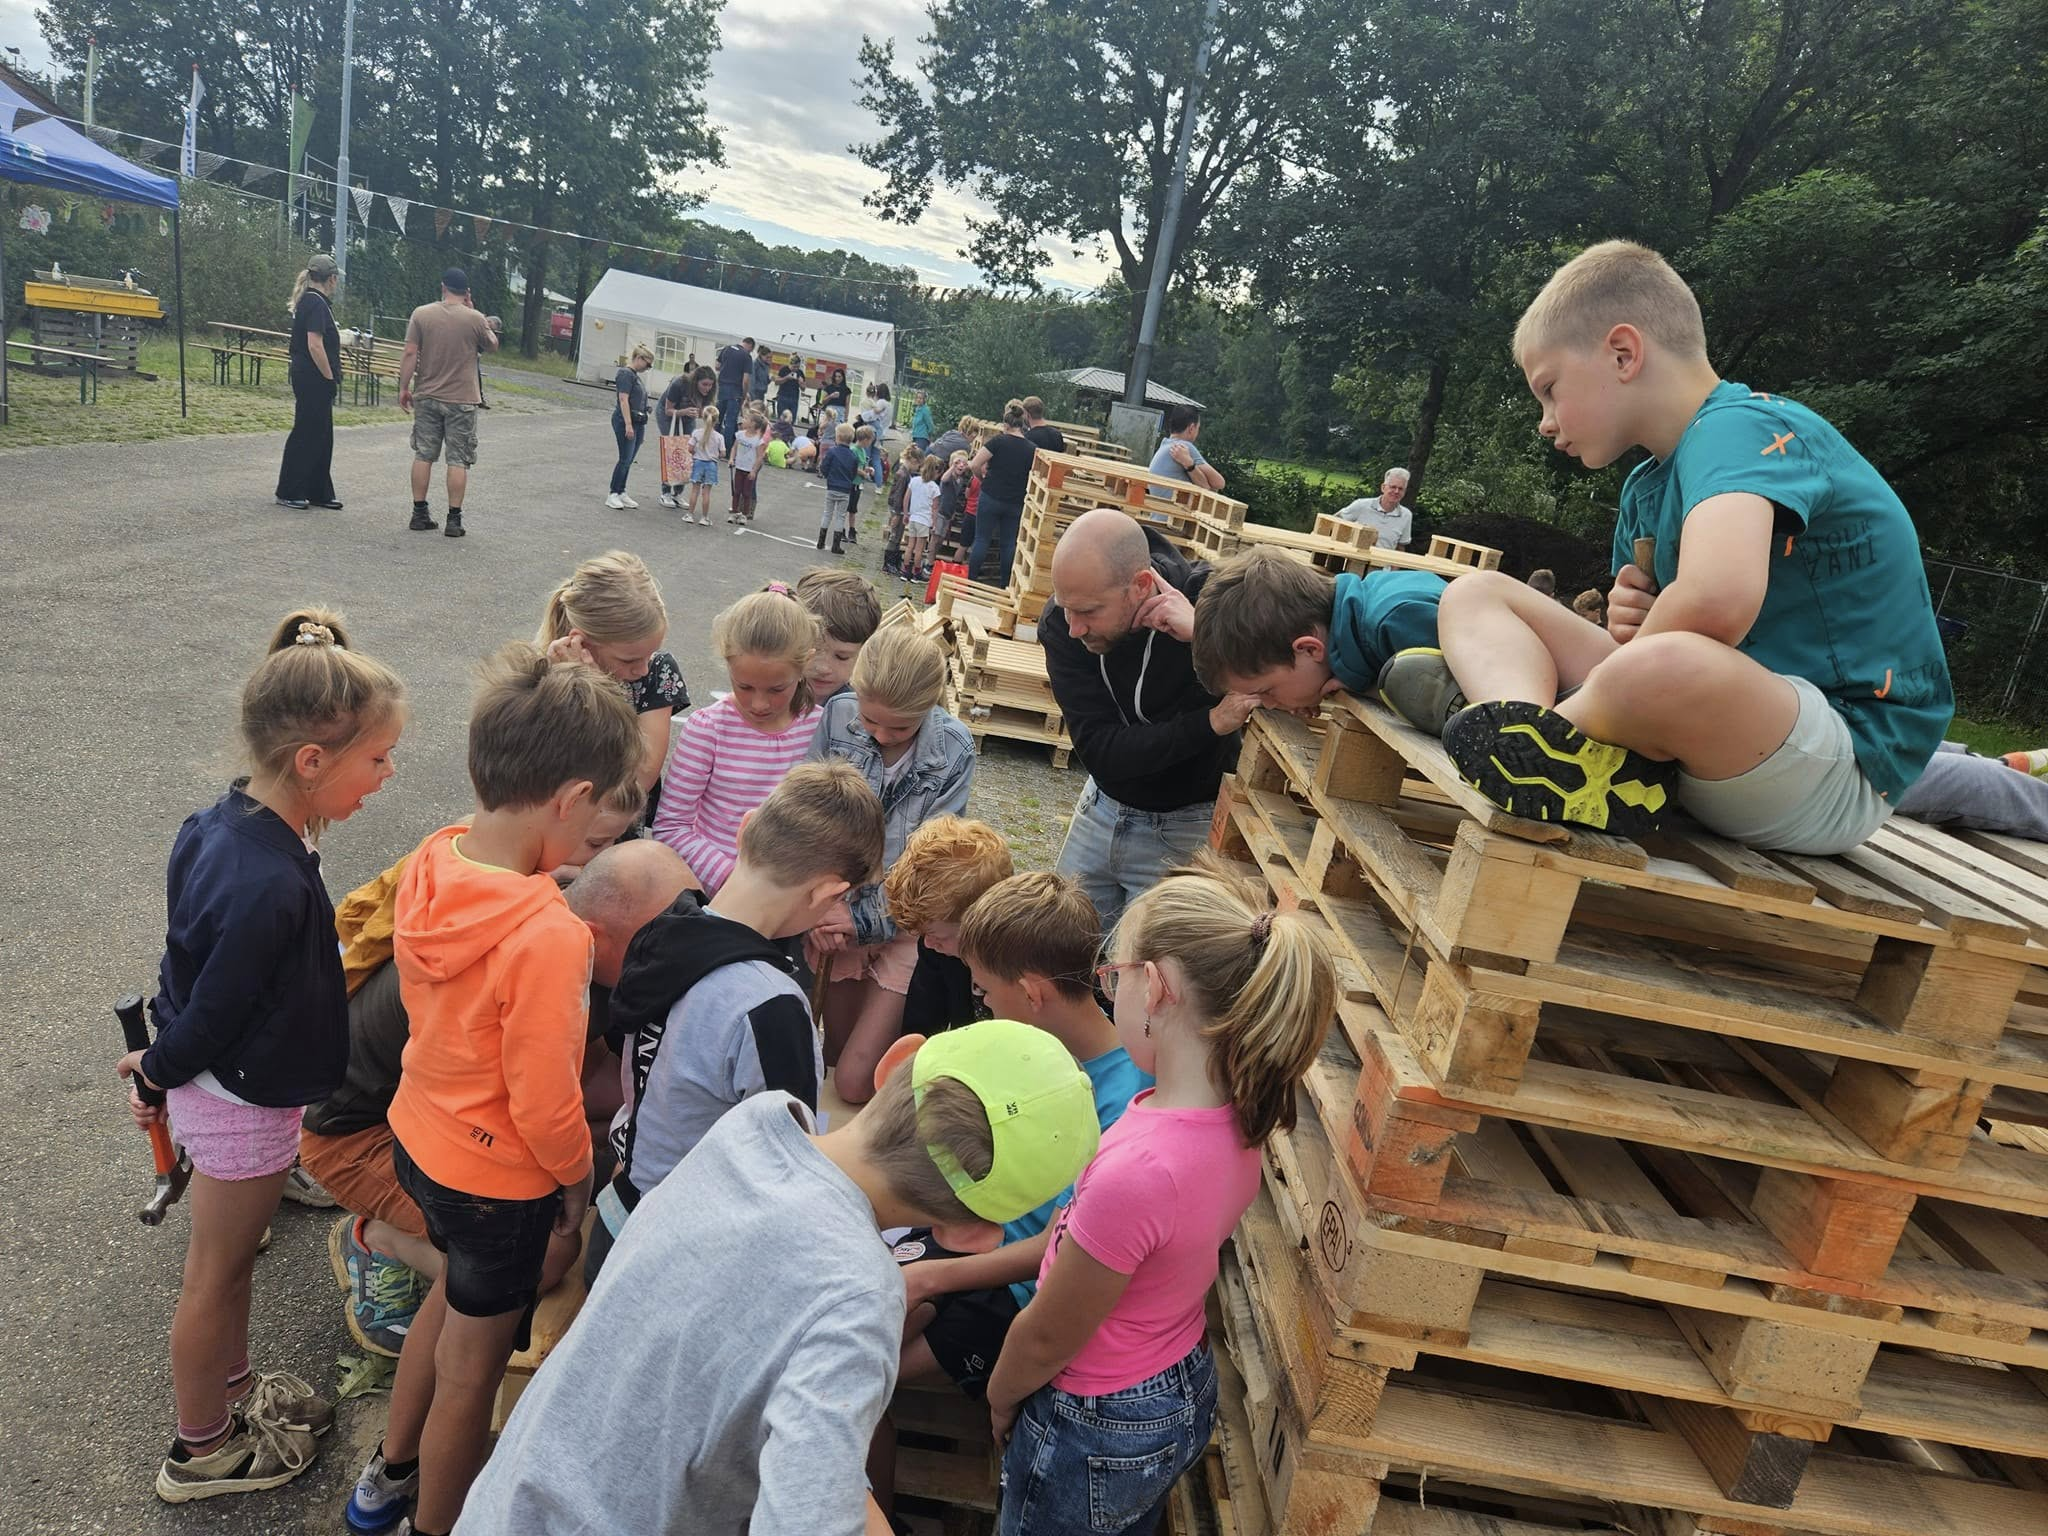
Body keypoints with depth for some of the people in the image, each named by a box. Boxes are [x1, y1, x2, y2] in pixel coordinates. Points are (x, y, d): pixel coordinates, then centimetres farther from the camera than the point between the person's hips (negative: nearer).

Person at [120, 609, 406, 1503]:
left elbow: (192, 961, 3)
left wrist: (164, 1064, 12)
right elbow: (212, 1013, -24)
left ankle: (234, 1388, 50)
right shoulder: (273, 887, -36)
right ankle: (202, 1453, 38)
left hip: (212, 1083, 8)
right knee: (217, 1274, 14)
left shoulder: (219, 820, -8)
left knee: (229, 1258, 27)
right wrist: (158, 1071, -4)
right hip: (241, 1103, -8)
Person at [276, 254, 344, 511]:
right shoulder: (316, 303, -15)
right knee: (306, 434, -3)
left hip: (307, 377, 10)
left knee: (321, 436, 14)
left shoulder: (308, 300, 15)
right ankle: (288, 492, 5)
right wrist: (330, 377, -15)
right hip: (313, 380, -10)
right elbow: (315, 345, -21)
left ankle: (319, 493, 20)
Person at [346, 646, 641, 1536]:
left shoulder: (432, 863, -13)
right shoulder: (547, 935, -36)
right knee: (471, 1369, 19)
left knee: (454, 1295, 34)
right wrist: (578, 1177, -8)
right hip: (497, 1180, -8)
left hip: (418, 1135, 8)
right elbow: (544, 1104, -26)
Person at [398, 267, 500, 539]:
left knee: (423, 455, 10)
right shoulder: (475, 319, -6)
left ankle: (419, 514, 13)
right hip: (462, 401, -2)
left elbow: (410, 354, -4)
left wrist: (404, 387, 4)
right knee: (458, 460, 2)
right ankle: (454, 519, 0)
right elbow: (492, 346, 12)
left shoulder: (421, 314, -1)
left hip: (427, 397, 2)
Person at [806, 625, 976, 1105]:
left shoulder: (953, 750, -16)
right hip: (837, 908, 3)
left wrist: (862, 917, -18)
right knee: (836, 1051, 16)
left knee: (855, 1082, -4)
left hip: (903, 921, -3)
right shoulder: (837, 715, -12)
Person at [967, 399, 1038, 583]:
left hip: (991, 498, -3)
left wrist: (983, 478, 6)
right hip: (1016, 504, 3)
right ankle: (1005, 585, 15)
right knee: (1009, 543, 11)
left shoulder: (998, 441, -11)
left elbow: (975, 465, -12)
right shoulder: (1032, 449, -1)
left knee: (981, 539, 5)